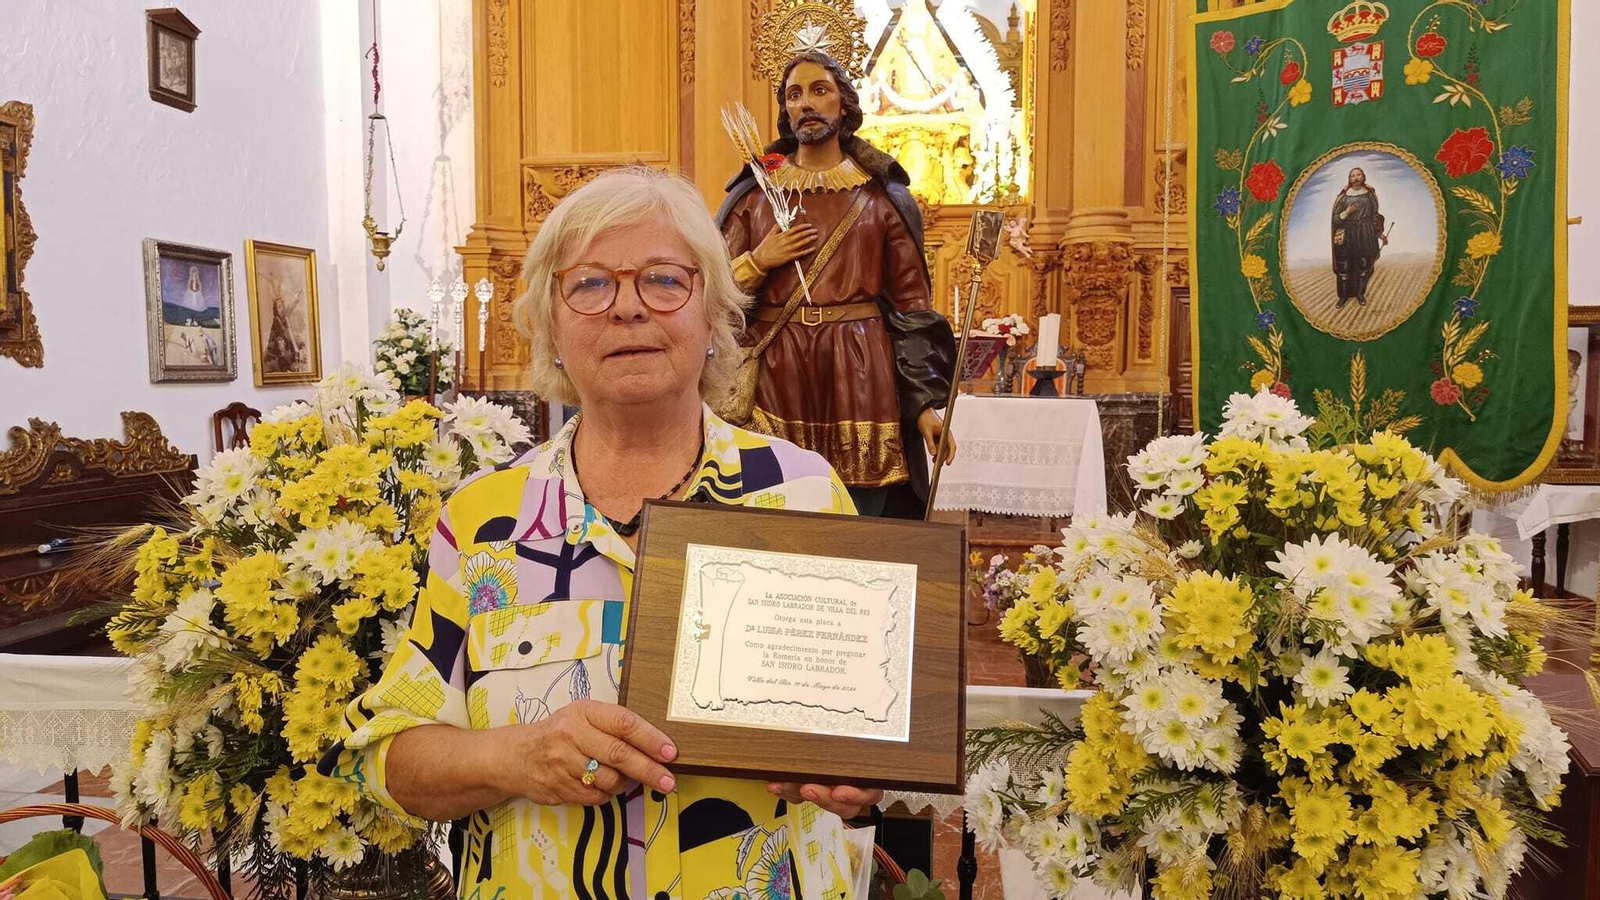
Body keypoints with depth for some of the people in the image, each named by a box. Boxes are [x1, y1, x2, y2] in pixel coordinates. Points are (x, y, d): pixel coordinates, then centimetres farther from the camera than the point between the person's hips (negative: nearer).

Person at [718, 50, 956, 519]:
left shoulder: (883, 196, 6)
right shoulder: (753, 193, 10)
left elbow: (911, 305, 3)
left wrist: (926, 404, -4)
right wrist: (758, 262, -9)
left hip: (860, 376, -1)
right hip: (775, 375, 1)